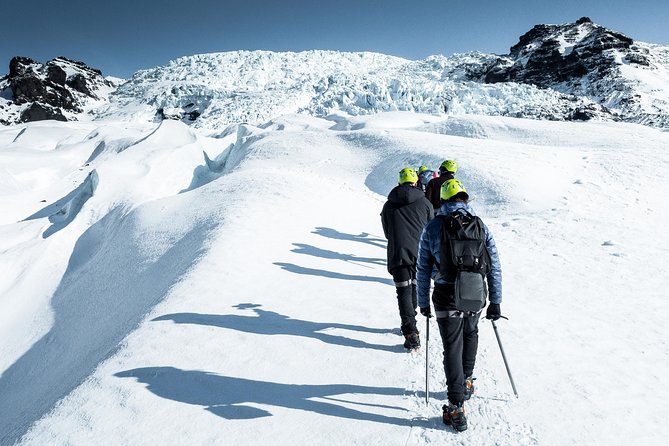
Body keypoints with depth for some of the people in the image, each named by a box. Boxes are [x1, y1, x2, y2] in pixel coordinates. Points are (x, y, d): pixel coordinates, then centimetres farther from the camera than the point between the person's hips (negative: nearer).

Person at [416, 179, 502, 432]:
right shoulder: (481, 226, 0)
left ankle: (456, 409, 9)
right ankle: (466, 383, 42)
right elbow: (494, 267, 0)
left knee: (452, 349, 6)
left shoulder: (432, 228, -5)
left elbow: (423, 270, -2)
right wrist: (495, 302, 6)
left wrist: (423, 303, 7)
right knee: (470, 335, 28)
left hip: (447, 297, -2)